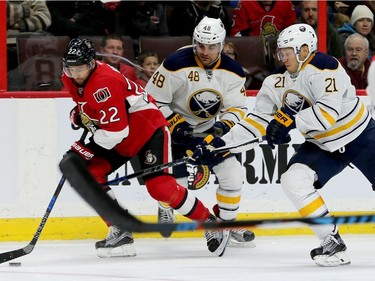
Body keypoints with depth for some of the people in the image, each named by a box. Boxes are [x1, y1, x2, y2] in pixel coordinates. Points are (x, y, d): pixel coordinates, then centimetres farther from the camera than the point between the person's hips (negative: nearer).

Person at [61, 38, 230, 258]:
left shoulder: (105, 83, -31)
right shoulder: (71, 79, -3)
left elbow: (116, 131, -33)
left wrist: (86, 149, -26)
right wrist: (79, 114, 3)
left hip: (149, 129, -9)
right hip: (120, 140, 9)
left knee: (160, 187, -19)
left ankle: (211, 224, -1)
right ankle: (120, 233, -3)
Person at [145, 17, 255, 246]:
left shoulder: (232, 72, -10)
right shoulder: (176, 65, -24)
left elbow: (238, 108, -2)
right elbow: (153, 100, -17)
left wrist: (225, 125, -23)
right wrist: (175, 124, -25)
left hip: (211, 130, 4)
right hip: (176, 130, -4)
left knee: (232, 174, -7)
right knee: (180, 180, -15)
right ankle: (165, 208, 21)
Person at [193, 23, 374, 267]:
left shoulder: (323, 67, -24)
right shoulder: (277, 84, -4)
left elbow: (329, 111, -35)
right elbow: (256, 122, -3)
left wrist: (291, 120, -42)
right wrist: (220, 144, -11)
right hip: (321, 145, 6)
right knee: (293, 180, -17)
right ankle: (332, 243, -13)